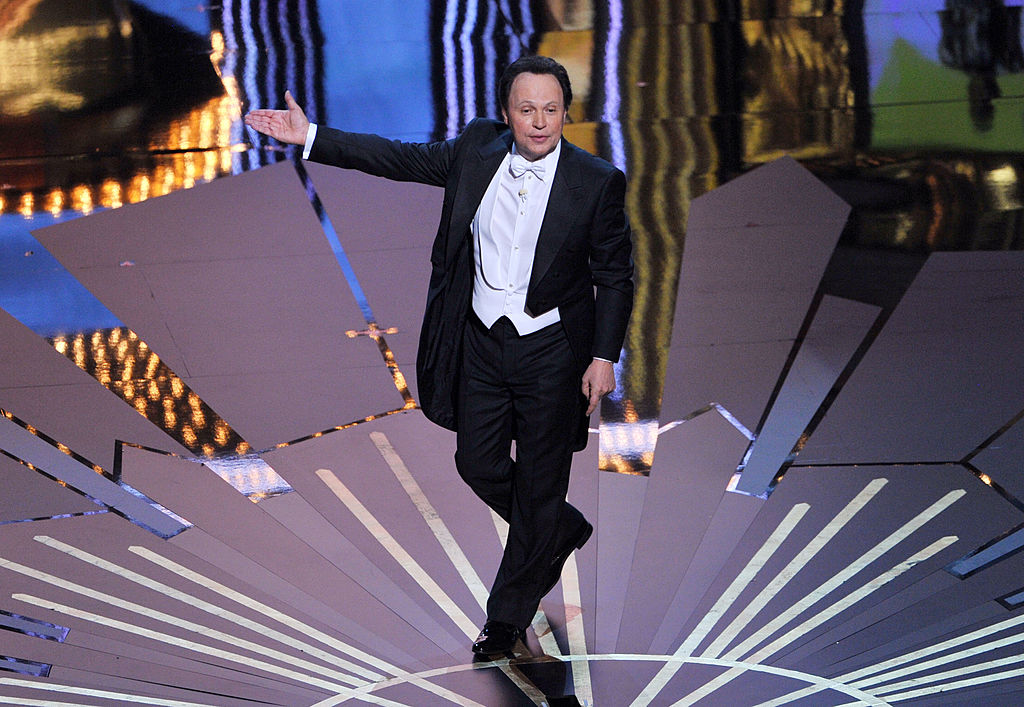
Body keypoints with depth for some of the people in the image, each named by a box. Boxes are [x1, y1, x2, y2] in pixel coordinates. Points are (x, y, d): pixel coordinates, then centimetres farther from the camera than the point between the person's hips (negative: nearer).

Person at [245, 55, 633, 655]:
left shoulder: (598, 182, -13)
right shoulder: (478, 149, -4)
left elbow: (614, 277, -7)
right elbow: (399, 158, 1)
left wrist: (604, 357, -11)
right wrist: (311, 138, -4)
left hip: (551, 353, -4)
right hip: (481, 340, 4)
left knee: (540, 484, 5)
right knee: (478, 464, 15)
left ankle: (509, 616, 22)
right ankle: (565, 533, 43)